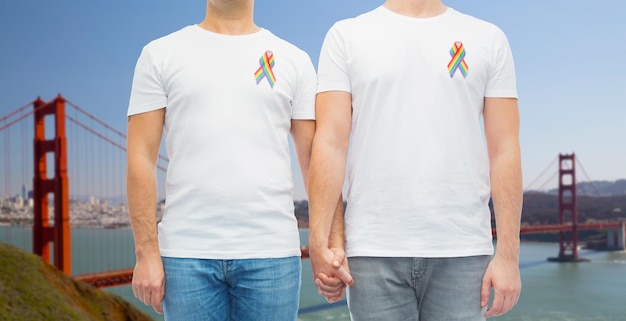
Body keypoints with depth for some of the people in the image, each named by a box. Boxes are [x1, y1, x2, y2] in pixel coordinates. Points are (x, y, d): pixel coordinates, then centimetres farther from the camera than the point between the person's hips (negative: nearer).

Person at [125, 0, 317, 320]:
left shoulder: (293, 60, 8)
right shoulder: (160, 55, 7)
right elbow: (141, 158, 2)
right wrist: (146, 251, -5)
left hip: (272, 254, 1)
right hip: (187, 254, 0)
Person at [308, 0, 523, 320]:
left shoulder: (489, 39, 9)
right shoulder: (345, 36, 6)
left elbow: (504, 152, 3)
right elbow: (330, 143, -3)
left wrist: (508, 253, -3)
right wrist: (319, 240, -12)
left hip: (464, 253, 1)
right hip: (373, 252, 0)